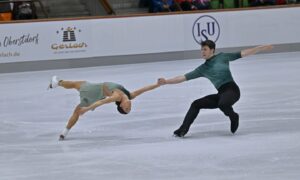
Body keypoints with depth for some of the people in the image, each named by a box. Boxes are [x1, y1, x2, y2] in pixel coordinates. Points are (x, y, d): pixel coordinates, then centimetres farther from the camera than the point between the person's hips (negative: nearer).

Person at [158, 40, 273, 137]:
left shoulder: (222, 57, 4)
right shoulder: (202, 69, 12)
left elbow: (243, 53, 4)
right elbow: (183, 78, 9)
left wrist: (262, 48, 0)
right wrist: (166, 82, 0)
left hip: (232, 90, -6)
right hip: (221, 94, 6)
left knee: (222, 104, -36)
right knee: (196, 104, -2)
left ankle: (234, 117, -3)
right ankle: (183, 130, -4)